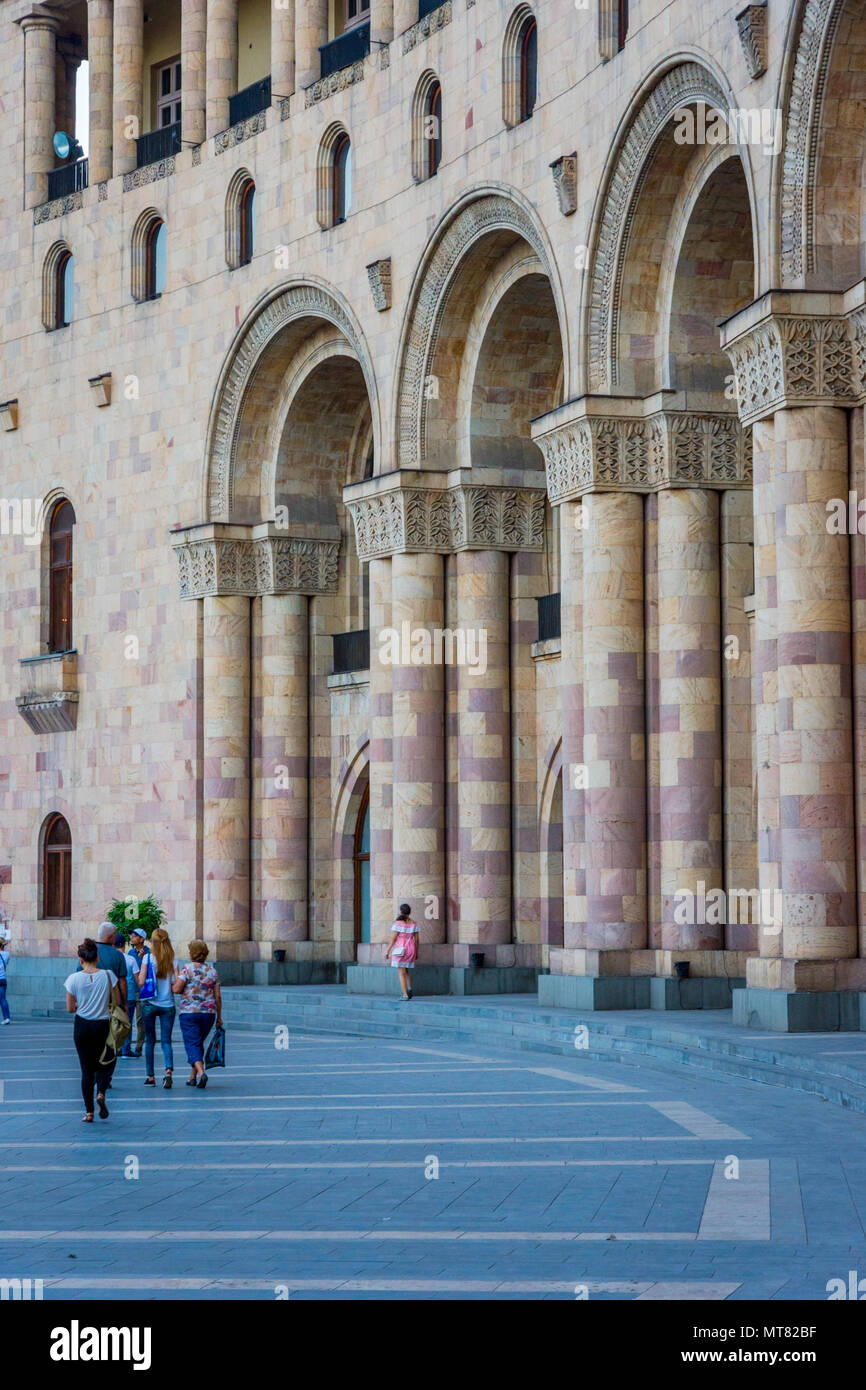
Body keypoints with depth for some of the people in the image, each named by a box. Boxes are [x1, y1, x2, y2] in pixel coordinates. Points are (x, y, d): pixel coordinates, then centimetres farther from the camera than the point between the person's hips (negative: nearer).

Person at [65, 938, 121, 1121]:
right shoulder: (108, 975, -7)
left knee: (86, 1069, 9)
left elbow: (70, 1009, -2)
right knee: (103, 1064, 18)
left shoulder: (74, 979, -8)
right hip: (103, 1025, 0)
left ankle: (89, 1112, 8)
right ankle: (101, 1094, -10)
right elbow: (117, 1002, 1)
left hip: (82, 1026, 0)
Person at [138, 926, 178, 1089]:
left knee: (149, 1040, 10)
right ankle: (168, 1070, -20)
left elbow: (141, 983, -10)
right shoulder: (173, 961, 0)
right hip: (168, 1004, 1)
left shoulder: (148, 958, -6)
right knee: (166, 1040, 3)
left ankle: (150, 1076, 13)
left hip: (149, 1003, -1)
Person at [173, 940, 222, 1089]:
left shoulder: (186, 969, -5)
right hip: (209, 1012, 4)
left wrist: (172, 985, 11)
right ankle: (193, 1076, 23)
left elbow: (177, 989, -13)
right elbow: (218, 996, 7)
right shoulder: (212, 971, 7)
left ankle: (201, 1072, -27)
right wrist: (219, 1017, 13)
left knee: (192, 1044, -5)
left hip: (189, 1011, -4)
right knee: (198, 1043, 19)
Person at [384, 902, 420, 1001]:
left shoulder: (398, 923, -10)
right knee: (406, 971, 21)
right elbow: (416, 939, 5)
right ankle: (409, 988, -2)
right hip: (411, 948, 5)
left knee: (401, 972, 1)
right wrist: (416, 953, 14)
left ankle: (405, 995, -5)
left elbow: (393, 938, -11)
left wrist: (387, 951, -4)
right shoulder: (414, 924, 3)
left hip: (400, 950, -5)